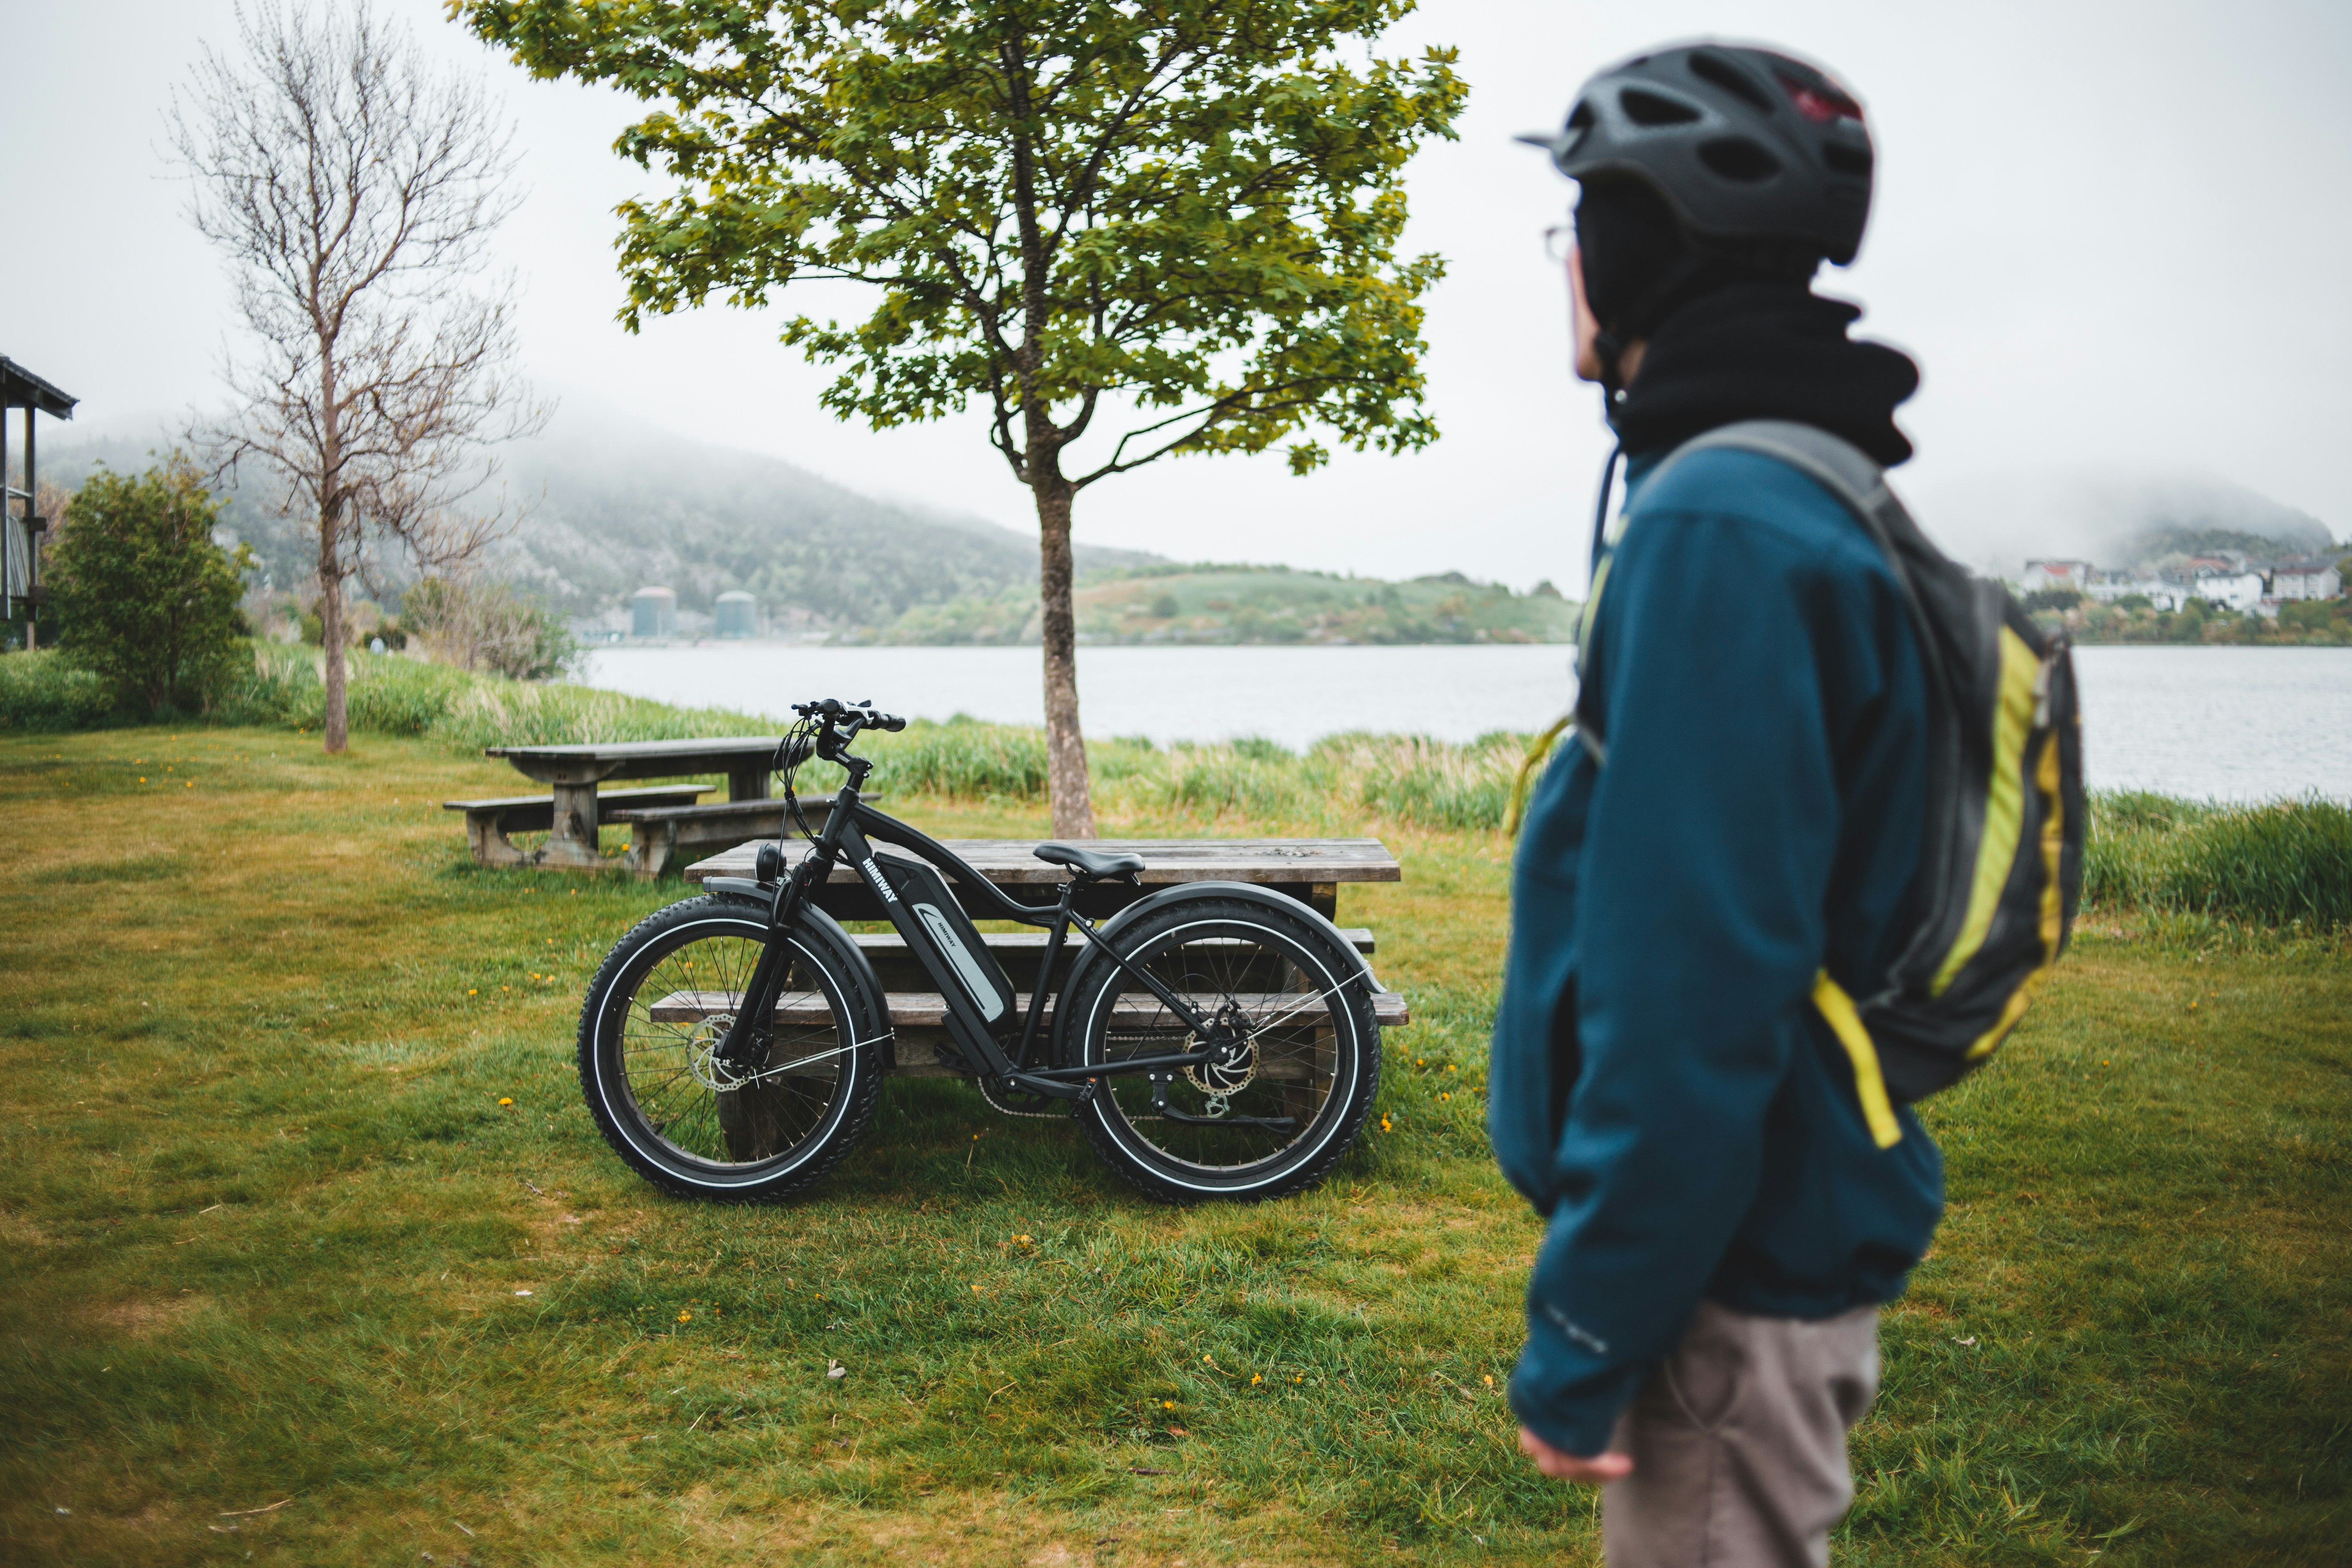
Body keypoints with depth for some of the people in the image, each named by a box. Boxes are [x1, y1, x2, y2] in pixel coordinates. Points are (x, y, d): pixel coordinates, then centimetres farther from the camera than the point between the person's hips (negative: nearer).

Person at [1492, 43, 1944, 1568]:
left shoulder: (1718, 530, -22)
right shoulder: (1808, 500, 11)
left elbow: (1687, 995, -27)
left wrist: (1584, 1338, -19)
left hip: (1736, 1277, -10)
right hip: (1792, 1230, 10)